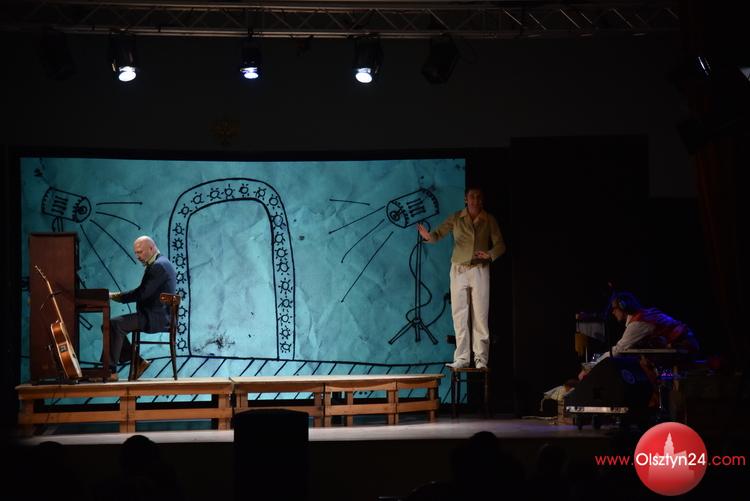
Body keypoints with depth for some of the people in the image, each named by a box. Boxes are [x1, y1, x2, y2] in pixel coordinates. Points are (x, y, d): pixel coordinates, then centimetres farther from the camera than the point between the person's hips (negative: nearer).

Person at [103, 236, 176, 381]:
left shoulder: (159, 266, -15)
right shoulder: (158, 264, 19)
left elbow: (142, 293, -21)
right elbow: (143, 292, 19)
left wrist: (116, 296, -12)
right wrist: (117, 295, 6)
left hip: (155, 317, -11)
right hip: (154, 316, 11)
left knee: (115, 325, -24)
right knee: (110, 324, 7)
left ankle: (111, 371, -22)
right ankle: (138, 362, 8)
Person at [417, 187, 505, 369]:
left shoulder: (489, 220, 2)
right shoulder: (456, 218, 2)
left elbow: (500, 245, 1)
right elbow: (439, 233, -4)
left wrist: (490, 254, -21)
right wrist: (429, 236, -28)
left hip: (480, 270, -1)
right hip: (459, 270, 1)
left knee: (480, 316, -4)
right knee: (459, 315, 0)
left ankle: (481, 359, -1)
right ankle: (462, 358, 5)